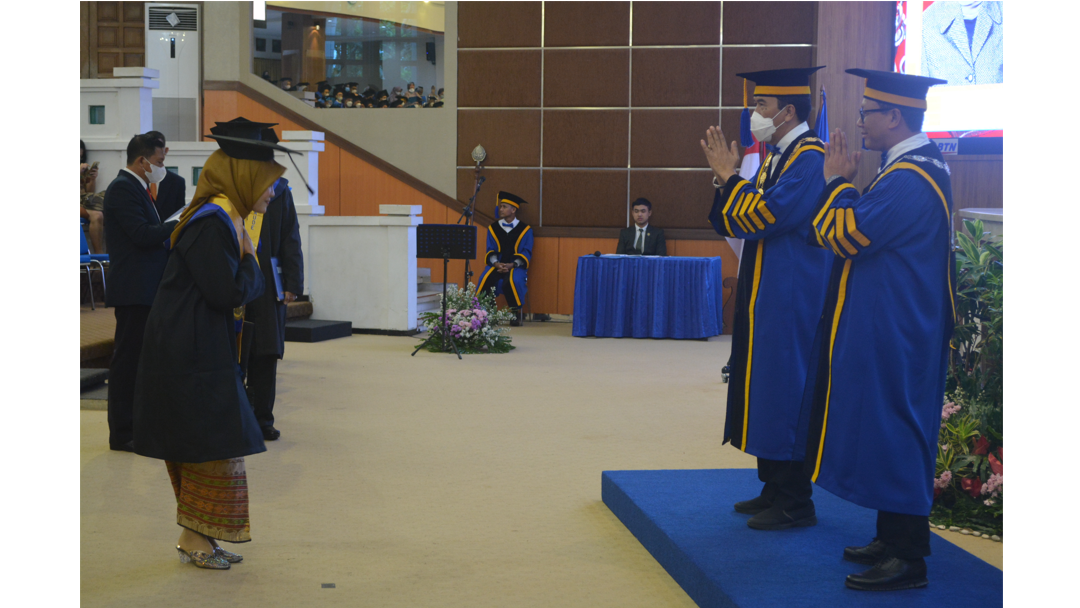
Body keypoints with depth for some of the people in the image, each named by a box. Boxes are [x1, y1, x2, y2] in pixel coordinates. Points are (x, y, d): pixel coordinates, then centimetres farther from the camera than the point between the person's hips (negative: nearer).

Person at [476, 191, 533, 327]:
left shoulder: (525, 229, 3)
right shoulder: (493, 228, 11)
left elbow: (526, 253, -1)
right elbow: (490, 251, 7)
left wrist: (512, 265, -18)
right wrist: (496, 263, -14)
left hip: (516, 265, -2)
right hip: (497, 264, 2)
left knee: (513, 280, -36)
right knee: (485, 279, -30)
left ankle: (516, 313, -19)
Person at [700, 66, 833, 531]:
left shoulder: (810, 158, -14)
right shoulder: (776, 158, 16)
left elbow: (761, 218, -23)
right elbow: (731, 224, 15)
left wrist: (731, 175, -12)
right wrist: (726, 179, 1)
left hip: (789, 301, -10)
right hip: (764, 297, 10)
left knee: (784, 391, -5)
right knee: (765, 389, 13)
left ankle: (795, 503, 3)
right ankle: (774, 489, 23)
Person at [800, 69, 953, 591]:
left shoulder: (907, 180, -22)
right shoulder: (923, 164, 12)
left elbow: (843, 236, -19)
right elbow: (869, 228, 16)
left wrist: (837, 182, -7)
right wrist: (845, 184, 6)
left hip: (892, 335, -11)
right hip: (895, 327, 11)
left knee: (890, 431, -4)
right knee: (892, 431, 15)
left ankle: (907, 558, 3)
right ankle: (894, 538, 24)